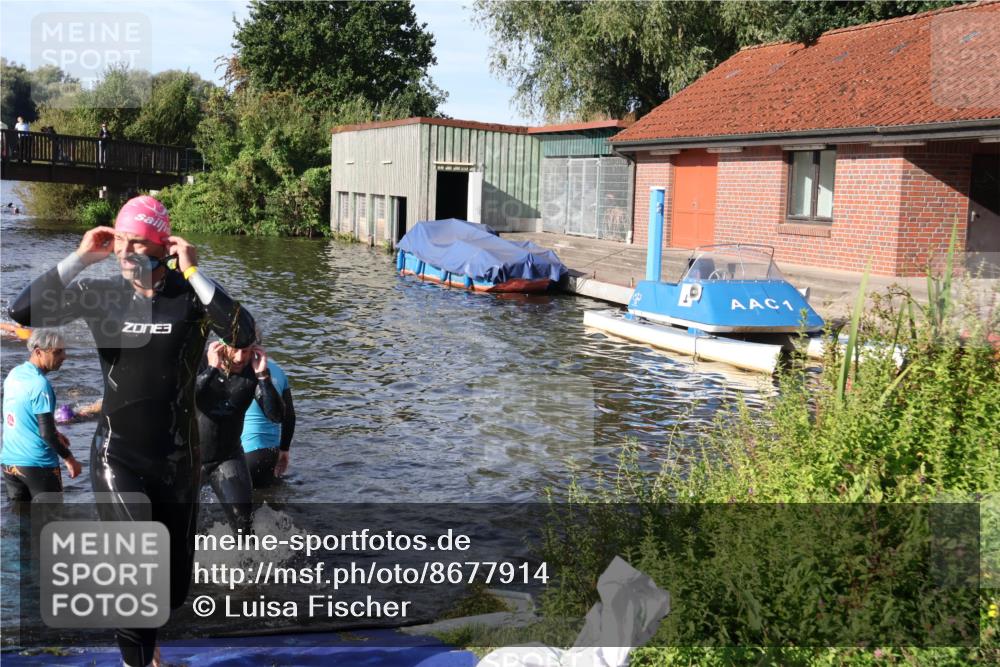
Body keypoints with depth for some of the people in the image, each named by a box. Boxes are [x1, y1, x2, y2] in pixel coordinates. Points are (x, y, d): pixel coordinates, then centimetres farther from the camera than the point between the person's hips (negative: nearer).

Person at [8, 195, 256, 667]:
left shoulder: (189, 296, -9)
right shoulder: (101, 295, -4)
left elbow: (243, 335, -27)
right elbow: (23, 313, -16)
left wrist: (193, 273, -25)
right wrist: (80, 258, -17)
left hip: (178, 457, 1)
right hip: (117, 455, -1)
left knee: (175, 578, 16)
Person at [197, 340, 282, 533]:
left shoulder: (253, 372, -13)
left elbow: (276, 415, -22)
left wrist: (263, 376, -32)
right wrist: (211, 369, -39)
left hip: (228, 456, 1)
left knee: (243, 521, -6)